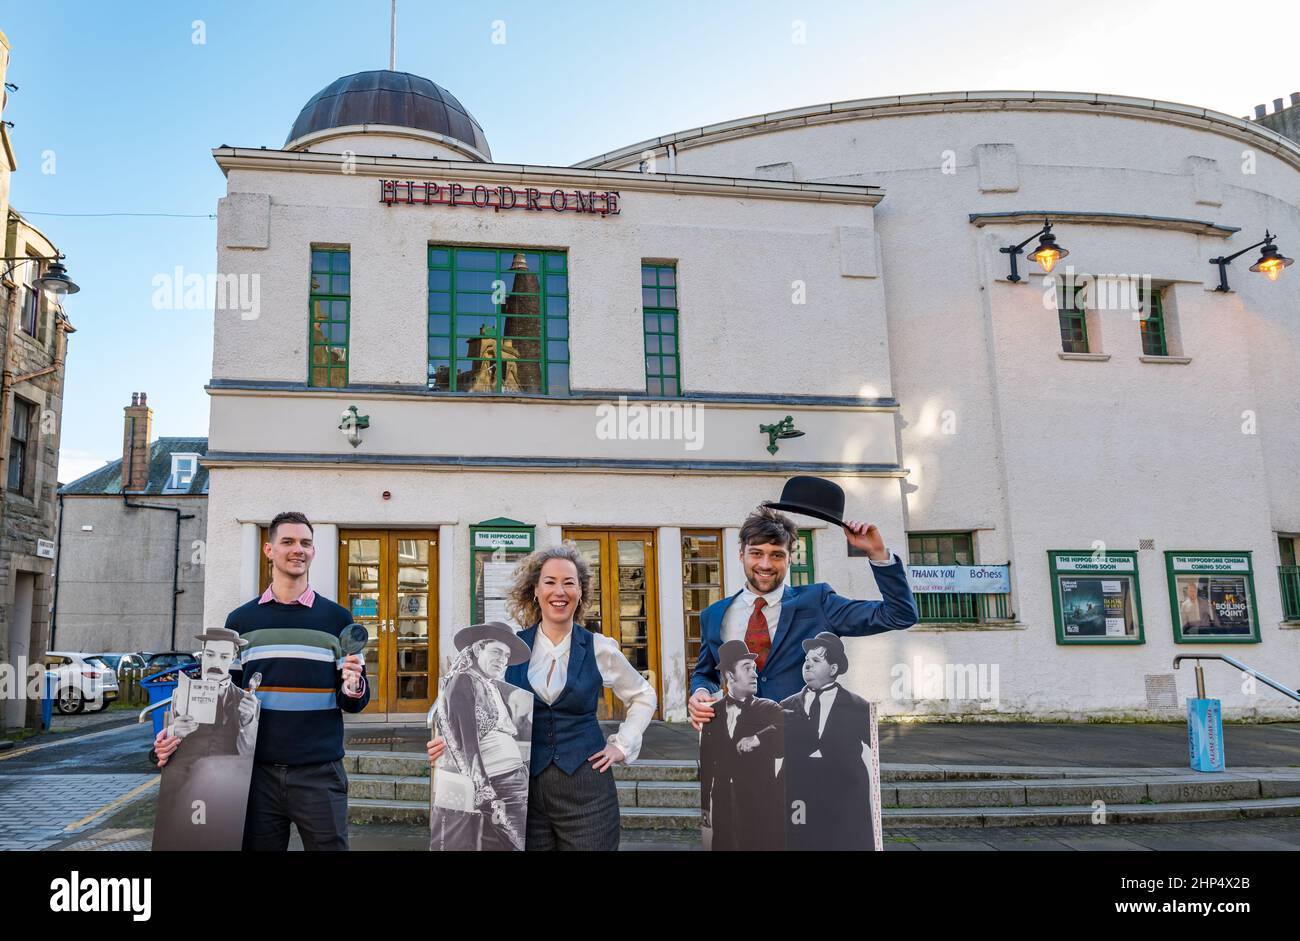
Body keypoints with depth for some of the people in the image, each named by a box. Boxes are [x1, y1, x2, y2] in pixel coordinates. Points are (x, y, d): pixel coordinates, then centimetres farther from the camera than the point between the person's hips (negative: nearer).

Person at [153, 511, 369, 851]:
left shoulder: (337, 618, 5)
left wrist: (354, 689, -17)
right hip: (257, 771, 1)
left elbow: (355, 702, 6)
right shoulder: (241, 620, 9)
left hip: (320, 772, -1)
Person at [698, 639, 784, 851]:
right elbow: (705, 761, 8)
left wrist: (758, 738, -28)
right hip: (724, 806, 2)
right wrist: (703, 804, 6)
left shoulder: (768, 710, 2)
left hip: (762, 807, -2)